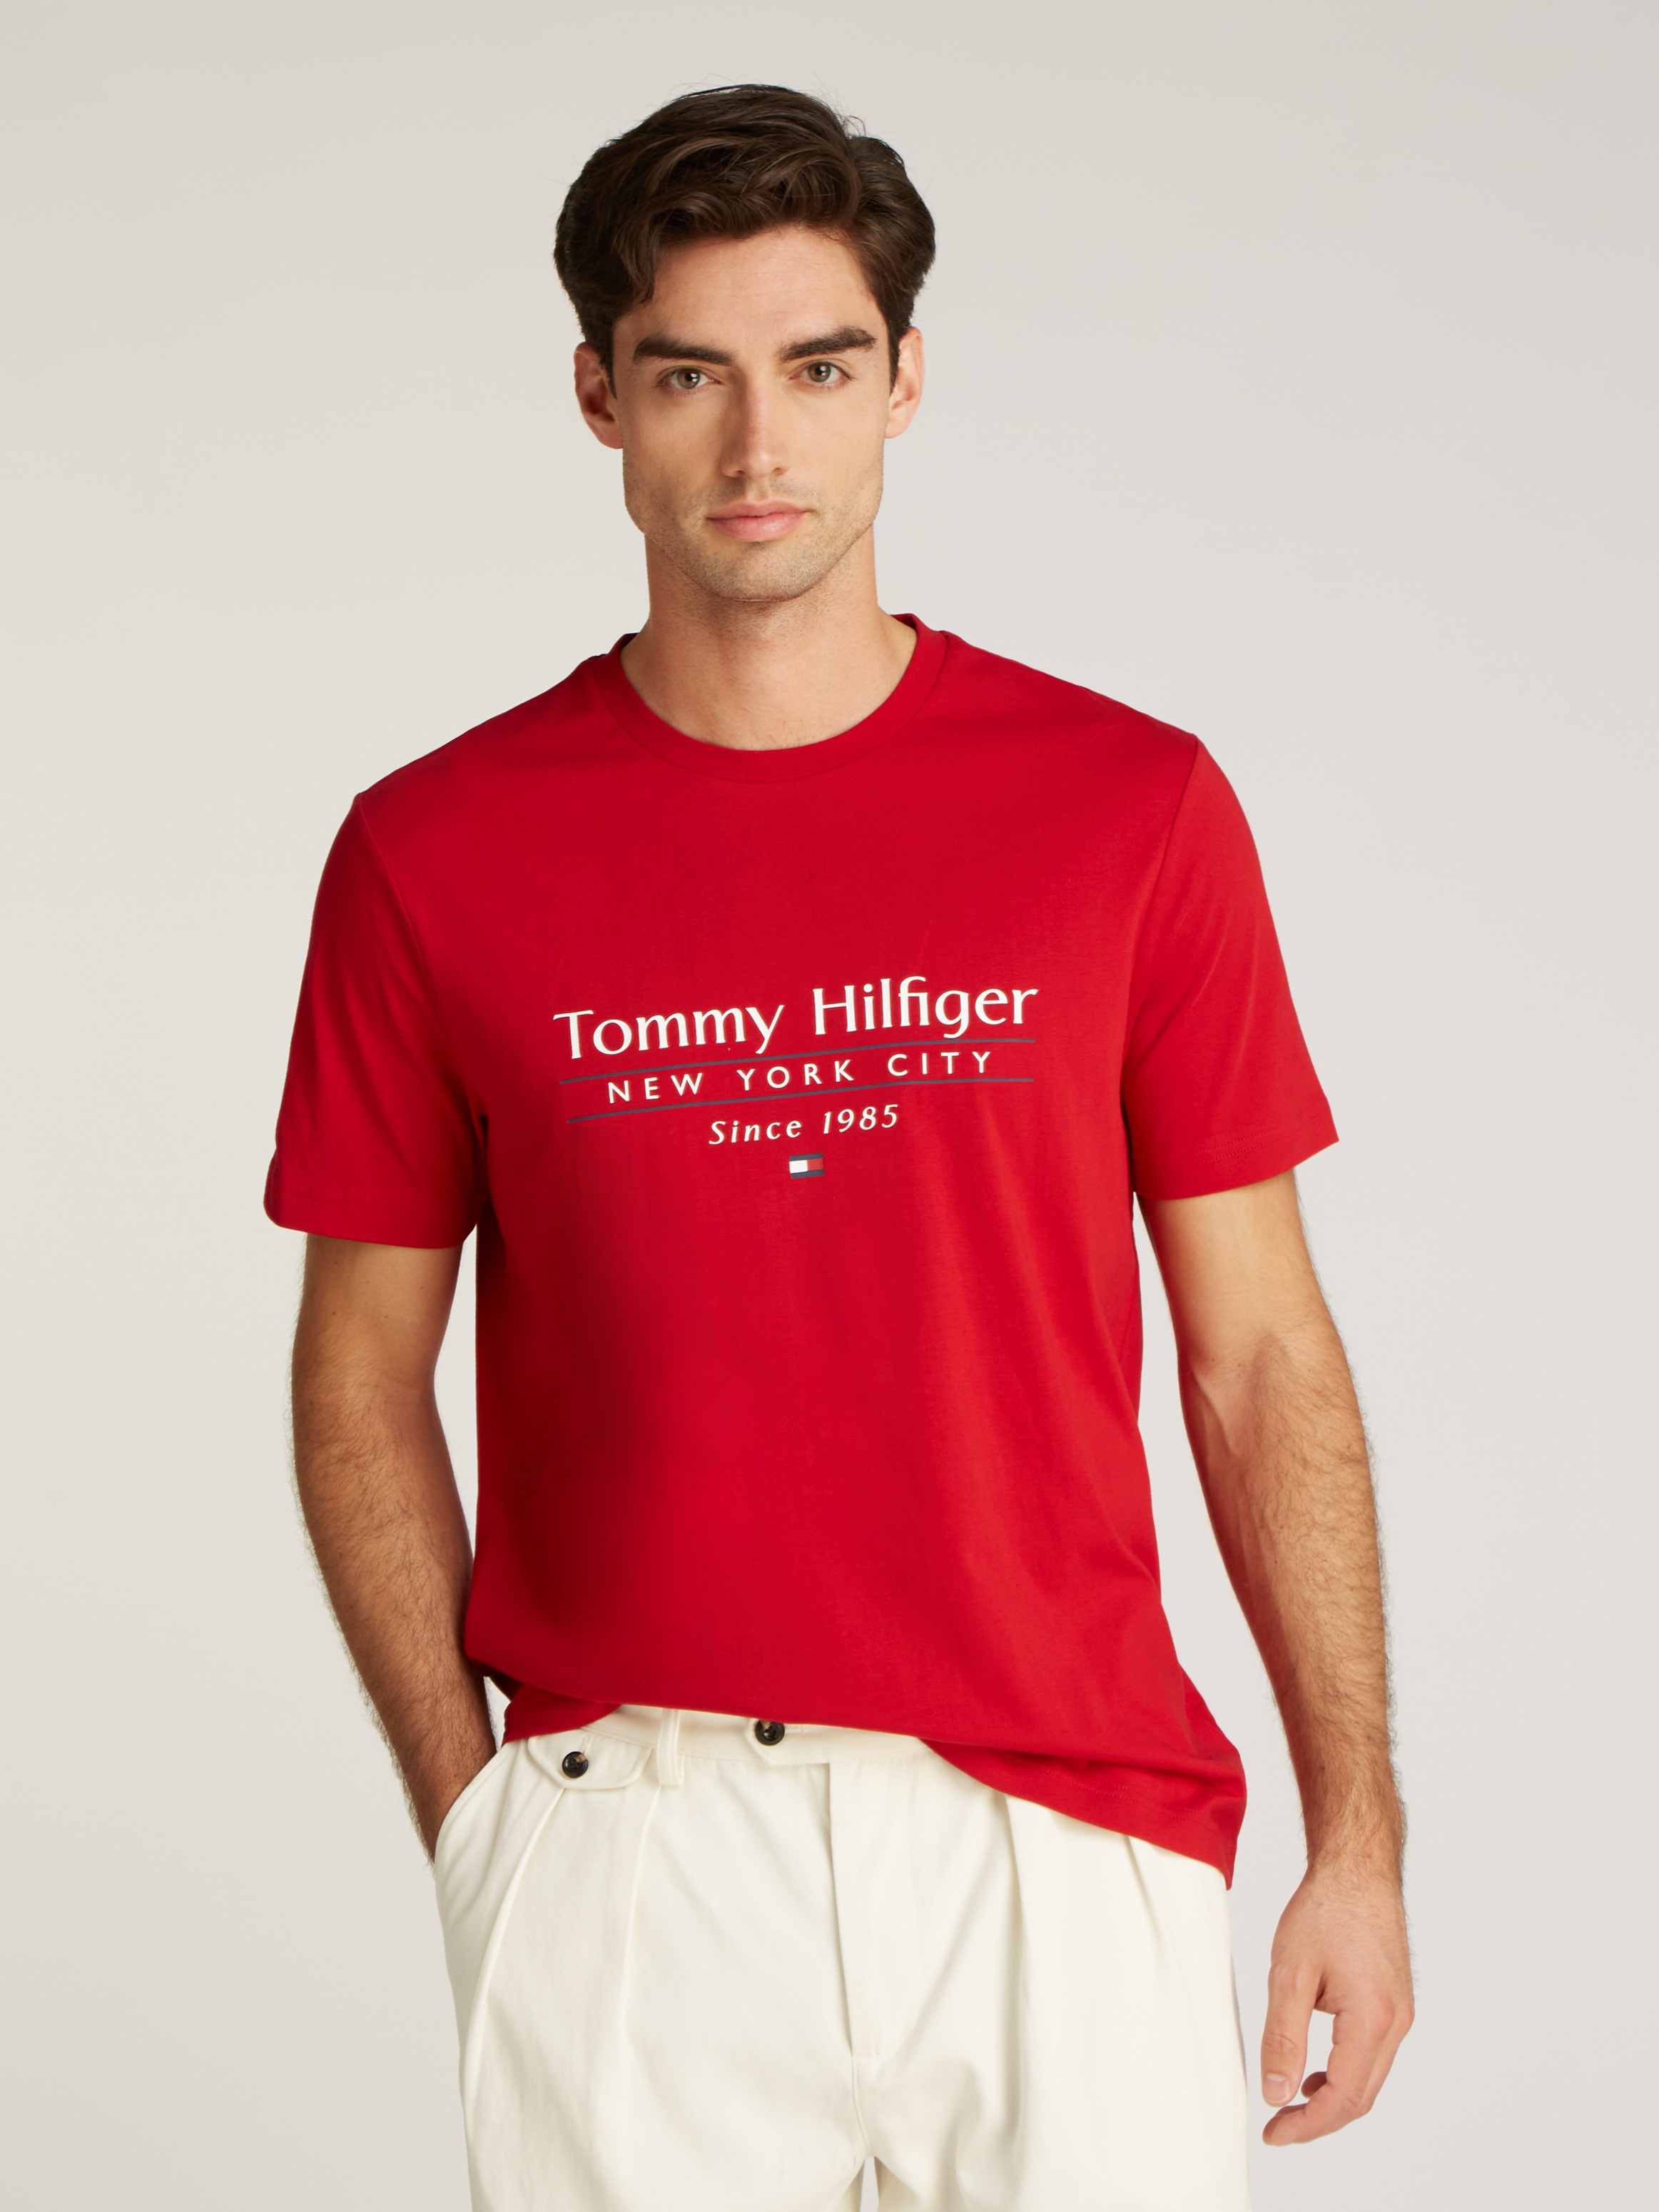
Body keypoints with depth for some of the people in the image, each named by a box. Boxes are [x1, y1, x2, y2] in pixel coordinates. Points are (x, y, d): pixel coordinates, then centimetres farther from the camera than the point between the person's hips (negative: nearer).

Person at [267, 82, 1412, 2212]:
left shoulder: (1135, 807, 1)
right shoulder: (435, 853, 1)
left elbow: (1259, 1353, 4)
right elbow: (362, 1375, 7)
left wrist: (1357, 1836, 1)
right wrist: (471, 1820, 1)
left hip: (1066, 1824, 0)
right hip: (620, 1845, 0)